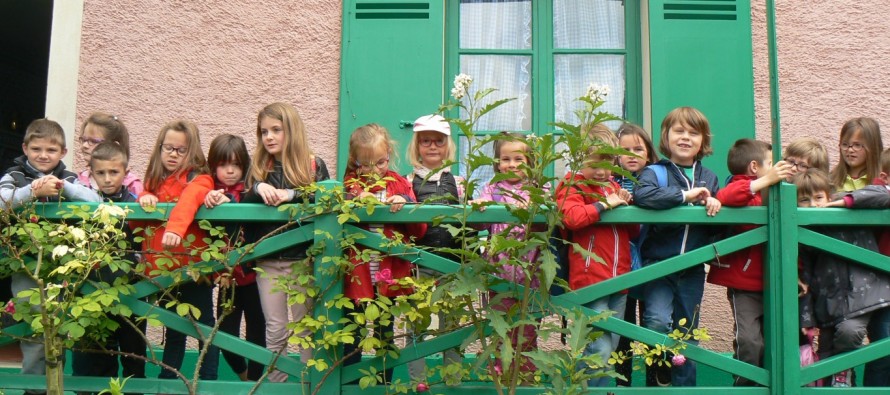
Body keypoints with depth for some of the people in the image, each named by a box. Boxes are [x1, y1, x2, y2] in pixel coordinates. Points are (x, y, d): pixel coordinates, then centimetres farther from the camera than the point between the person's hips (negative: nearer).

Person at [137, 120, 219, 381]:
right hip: (163, 269, 6)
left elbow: (189, 200, -29)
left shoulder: (198, 178, -9)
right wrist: (145, 197, -9)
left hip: (194, 266, -6)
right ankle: (166, 378, 31)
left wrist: (175, 228, -48)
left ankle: (208, 379, 11)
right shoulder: (155, 180, 12)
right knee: (173, 328, 20)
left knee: (204, 325, 4)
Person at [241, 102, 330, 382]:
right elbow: (243, 202, -2)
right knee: (275, 331, 7)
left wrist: (291, 194, -25)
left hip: (303, 258, -2)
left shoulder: (314, 166, 1)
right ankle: (276, 385, 18)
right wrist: (259, 188, -21)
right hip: (267, 260, 2)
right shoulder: (258, 168, 9)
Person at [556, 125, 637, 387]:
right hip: (590, 280, -7)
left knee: (610, 349, 13)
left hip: (619, 278, 7)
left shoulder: (613, 186, 17)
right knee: (599, 349, -11)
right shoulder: (572, 186, -2)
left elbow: (634, 232, 22)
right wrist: (605, 204, -14)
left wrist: (625, 205, 4)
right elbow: (572, 217, -26)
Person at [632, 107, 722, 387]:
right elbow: (641, 195, -25)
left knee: (687, 330, 12)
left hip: (692, 268, 4)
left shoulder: (708, 177, 11)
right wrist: (685, 195, -23)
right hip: (658, 263, -4)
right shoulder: (655, 172, -3)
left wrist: (714, 203, -10)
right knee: (658, 321, -22)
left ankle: (684, 384, 25)